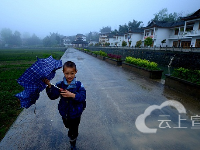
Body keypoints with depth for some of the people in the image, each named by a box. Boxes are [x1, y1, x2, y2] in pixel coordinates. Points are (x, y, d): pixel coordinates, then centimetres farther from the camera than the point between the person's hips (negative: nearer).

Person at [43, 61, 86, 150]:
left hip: (75, 113, -3)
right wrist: (49, 86, -32)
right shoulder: (60, 85, -11)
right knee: (68, 126, 30)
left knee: (73, 130, 14)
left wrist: (72, 95, -37)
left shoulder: (79, 85, -17)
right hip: (65, 113, 3)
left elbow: (83, 97, -24)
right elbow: (53, 96, -17)